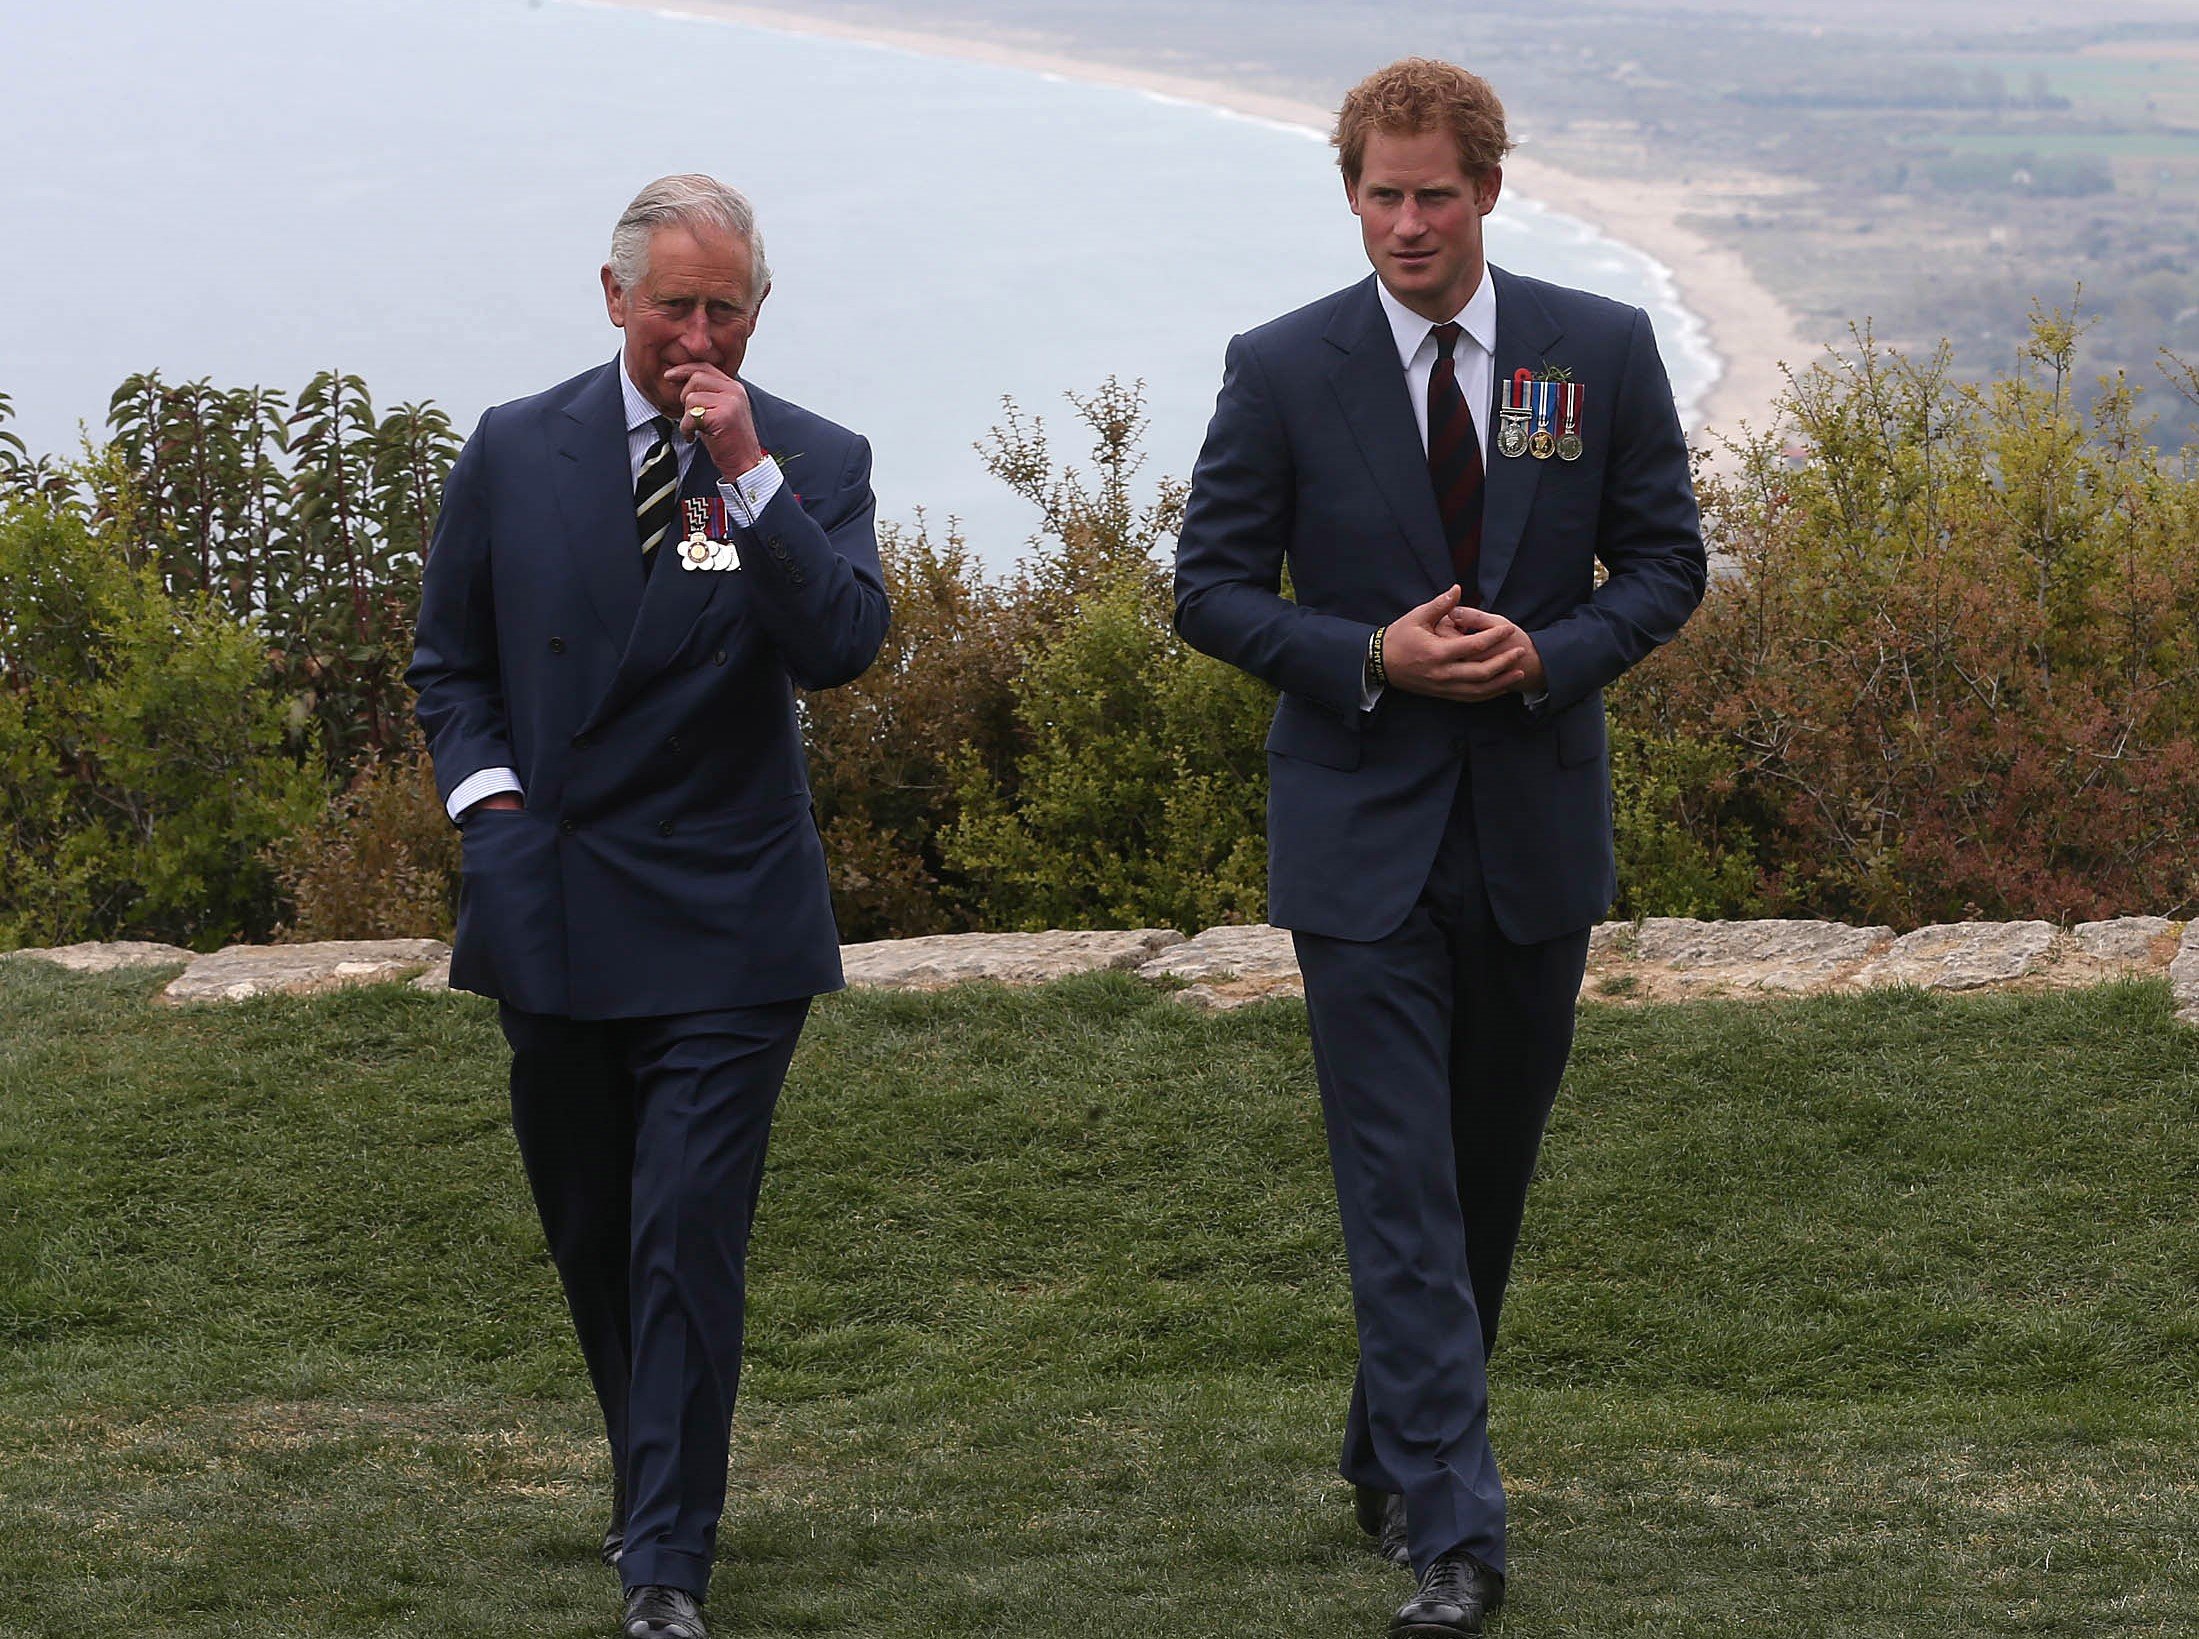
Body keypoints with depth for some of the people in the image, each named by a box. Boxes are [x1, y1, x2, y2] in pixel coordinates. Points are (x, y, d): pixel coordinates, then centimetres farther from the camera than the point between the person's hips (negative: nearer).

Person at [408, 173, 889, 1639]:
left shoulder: (812, 464, -2)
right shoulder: (515, 454, 5)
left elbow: (843, 648, -17)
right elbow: (451, 663, 15)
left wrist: (750, 474, -23)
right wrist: (491, 796, -1)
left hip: (725, 925, -4)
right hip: (551, 913, 4)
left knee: (686, 1239, -12)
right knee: (591, 1233, 14)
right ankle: (658, 1480, 33)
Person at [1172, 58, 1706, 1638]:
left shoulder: (1603, 352, 0)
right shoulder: (1283, 369, -4)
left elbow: (1665, 560, 5)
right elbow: (1214, 589, -1)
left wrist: (1552, 653, -14)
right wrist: (1374, 658, -16)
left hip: (1538, 824, 3)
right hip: (1365, 836, -3)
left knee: (1491, 1168, 14)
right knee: (1402, 1189, -8)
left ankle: (1397, 1439, 34)